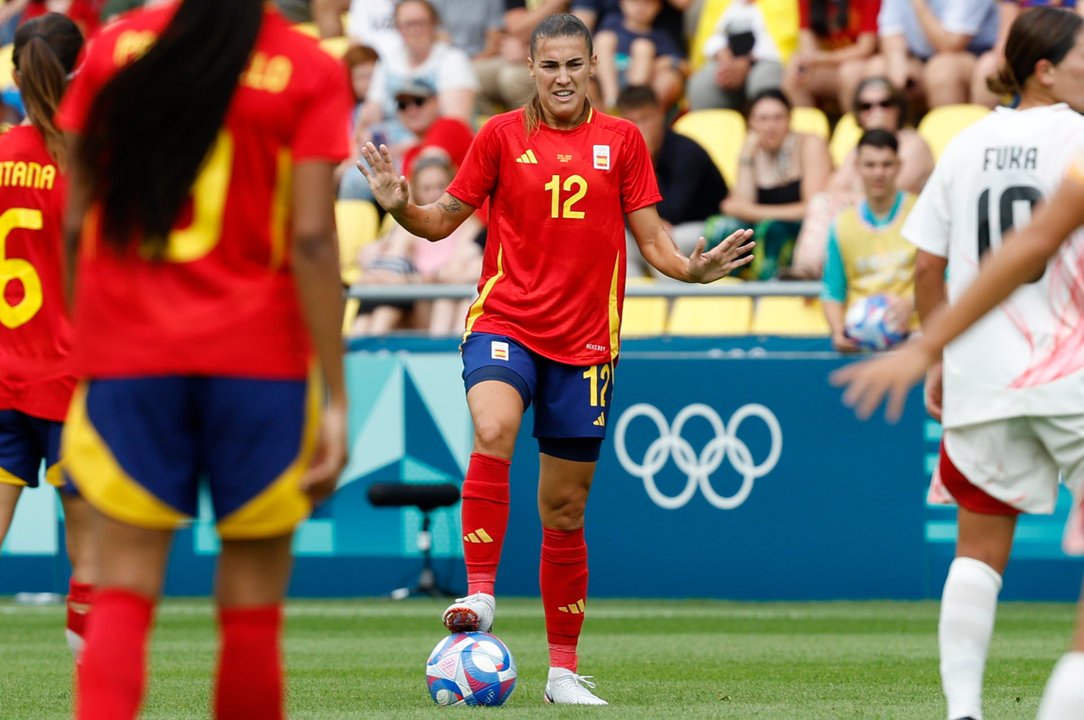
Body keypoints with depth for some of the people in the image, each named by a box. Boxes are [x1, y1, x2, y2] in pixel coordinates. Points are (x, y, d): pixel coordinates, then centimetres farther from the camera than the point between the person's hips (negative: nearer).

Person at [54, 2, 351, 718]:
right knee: (252, 606, 7)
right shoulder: (311, 72, -4)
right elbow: (313, 241, -11)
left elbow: (76, 223, 4)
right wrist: (336, 399, -9)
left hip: (126, 355, 2)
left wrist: (79, 354, 14)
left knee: (124, 592, 0)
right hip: (259, 355, -2)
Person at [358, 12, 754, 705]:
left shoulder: (622, 140, 5)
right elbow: (443, 220, 7)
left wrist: (694, 267, -14)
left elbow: (651, 238, 6)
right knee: (494, 432, -34)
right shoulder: (502, 135, 2)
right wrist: (401, 207, -14)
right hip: (505, 323, -1)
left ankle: (564, 669, 17)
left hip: (585, 343, 1)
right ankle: (480, 595, -30)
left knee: (565, 510, 7)